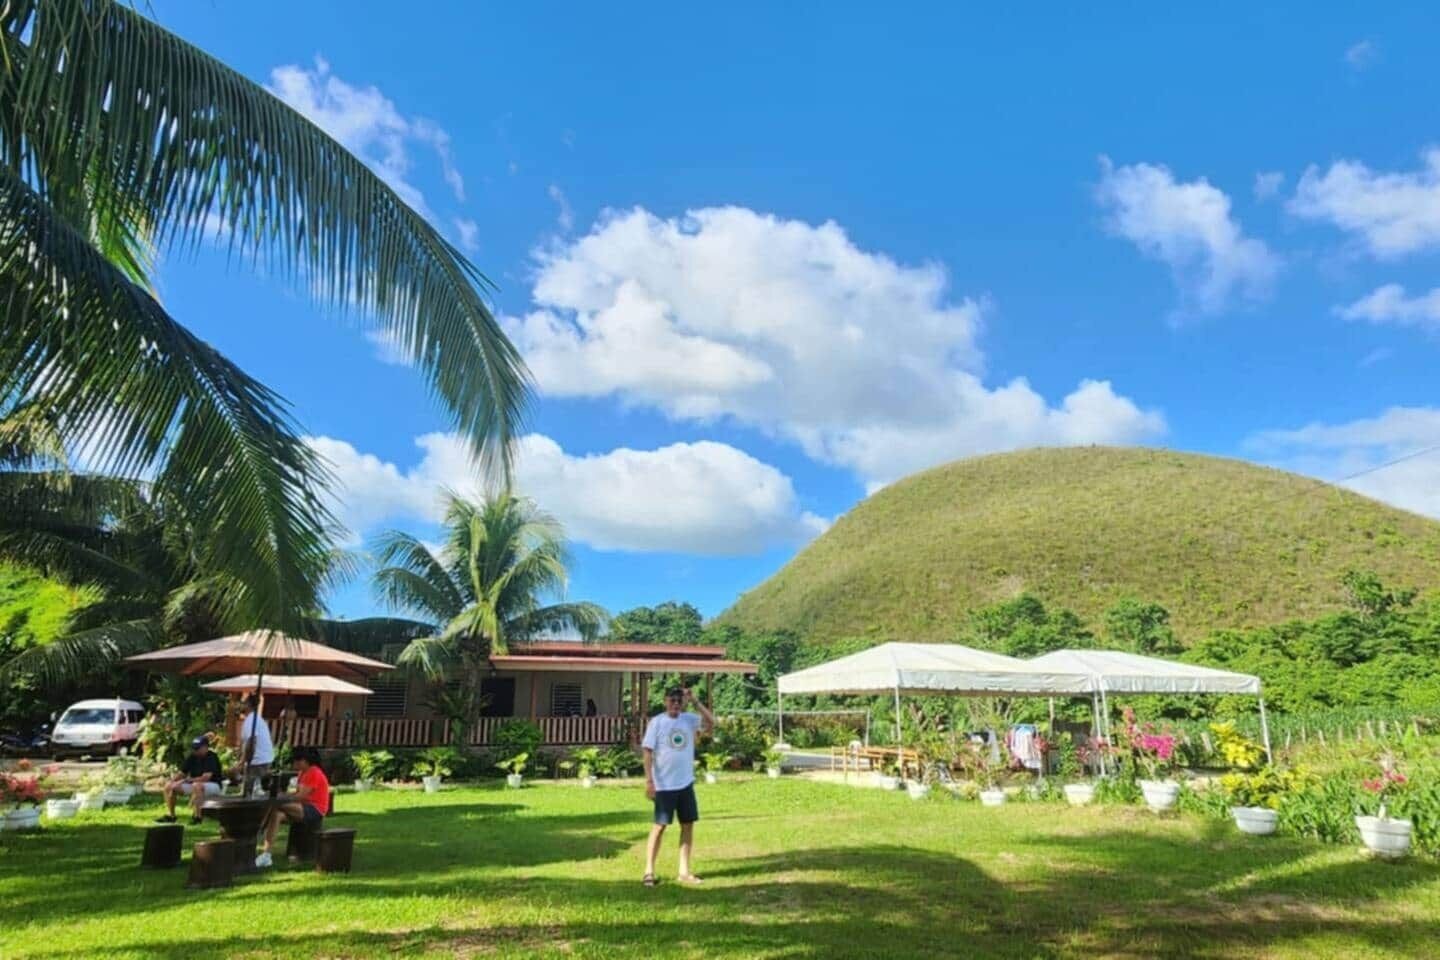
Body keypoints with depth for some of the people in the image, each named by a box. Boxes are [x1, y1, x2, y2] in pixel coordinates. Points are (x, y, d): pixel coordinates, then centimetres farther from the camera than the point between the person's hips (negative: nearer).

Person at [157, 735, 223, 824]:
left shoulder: (212, 757, -18)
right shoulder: (191, 757, 4)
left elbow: (206, 777, -27)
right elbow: (182, 774, 6)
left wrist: (187, 780, -27)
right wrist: (172, 781, -14)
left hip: (213, 785, -8)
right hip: (193, 784, 8)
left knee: (197, 785, -40)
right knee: (169, 786, 0)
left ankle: (196, 816, -31)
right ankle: (170, 815, 5)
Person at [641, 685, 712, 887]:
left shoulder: (688, 719, 3)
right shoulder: (657, 722, -9)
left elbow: (711, 721, -7)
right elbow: (648, 752, -10)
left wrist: (695, 702, -14)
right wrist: (649, 781, -16)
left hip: (686, 783, 5)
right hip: (664, 785, -5)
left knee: (688, 825, 7)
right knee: (659, 826, 0)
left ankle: (684, 871, 16)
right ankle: (649, 871, 9)